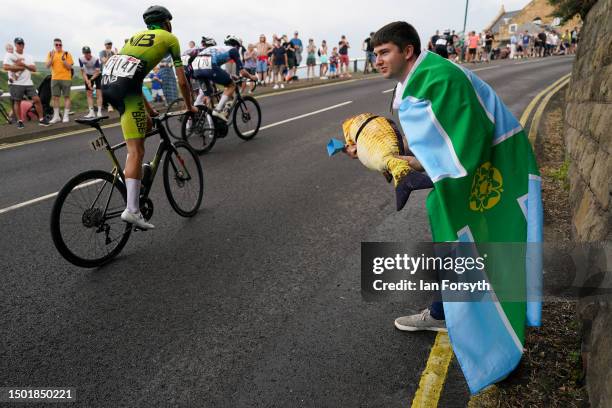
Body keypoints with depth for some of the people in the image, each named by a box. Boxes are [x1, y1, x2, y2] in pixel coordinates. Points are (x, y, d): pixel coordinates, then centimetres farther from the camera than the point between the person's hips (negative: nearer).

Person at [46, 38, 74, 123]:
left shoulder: (66, 54, 0)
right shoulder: (50, 53, 9)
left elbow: (69, 67, -6)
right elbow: (47, 66, 1)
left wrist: (63, 59, -18)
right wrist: (52, 57, -11)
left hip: (66, 78, -3)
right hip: (54, 78, 3)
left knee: (66, 97, 0)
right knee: (55, 97, 4)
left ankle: (66, 116, 4)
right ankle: (56, 116, 11)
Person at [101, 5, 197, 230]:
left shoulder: (137, 35, 33)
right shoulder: (170, 38, 16)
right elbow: (182, 81, 13)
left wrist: (148, 109, 41)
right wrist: (190, 107, 27)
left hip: (107, 80, 7)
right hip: (125, 85, -7)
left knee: (146, 125, 28)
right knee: (136, 151, -9)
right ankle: (132, 210, -14)